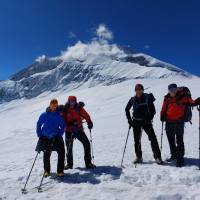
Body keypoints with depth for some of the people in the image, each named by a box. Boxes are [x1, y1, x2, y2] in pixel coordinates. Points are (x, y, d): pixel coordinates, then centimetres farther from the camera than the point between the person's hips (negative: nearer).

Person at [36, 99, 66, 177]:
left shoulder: (58, 115, -4)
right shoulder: (44, 115, -3)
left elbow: (63, 126, 2)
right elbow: (39, 124, 5)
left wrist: (59, 135, -6)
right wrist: (40, 135, 0)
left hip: (56, 137, 0)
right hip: (45, 138, 0)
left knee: (61, 152, -11)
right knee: (46, 154, 10)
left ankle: (60, 171, 4)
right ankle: (47, 170, 32)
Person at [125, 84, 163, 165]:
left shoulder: (148, 98, -6)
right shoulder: (133, 100, 1)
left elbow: (152, 110, -3)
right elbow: (127, 109, 13)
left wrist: (149, 118, -15)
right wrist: (129, 119, 5)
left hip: (146, 121, -2)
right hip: (136, 122, 3)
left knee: (153, 138, -11)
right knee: (137, 140, 8)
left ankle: (157, 157, -4)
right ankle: (138, 157, 22)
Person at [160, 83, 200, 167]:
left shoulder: (182, 97, -6)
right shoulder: (167, 98, 6)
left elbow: (192, 102, -14)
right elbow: (164, 108, 14)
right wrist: (162, 115, 0)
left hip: (179, 121, -5)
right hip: (169, 121, 5)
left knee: (179, 140, -5)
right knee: (171, 139, 17)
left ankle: (180, 158, 4)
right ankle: (174, 155, 35)